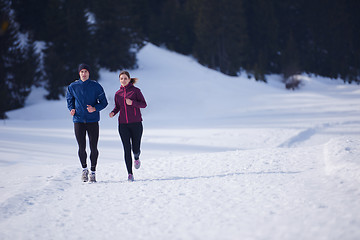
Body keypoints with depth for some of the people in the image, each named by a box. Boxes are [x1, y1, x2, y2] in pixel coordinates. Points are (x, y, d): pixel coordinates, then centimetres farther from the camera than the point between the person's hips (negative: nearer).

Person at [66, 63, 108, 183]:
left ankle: (93, 172, 11)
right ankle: (84, 169, 21)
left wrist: (94, 108, -15)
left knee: (93, 147, -1)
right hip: (79, 120, 1)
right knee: (82, 147, -2)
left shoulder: (96, 86, 1)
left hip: (93, 120, -1)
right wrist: (72, 109, -1)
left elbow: (104, 102, 4)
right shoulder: (73, 87, 5)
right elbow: (69, 100, 19)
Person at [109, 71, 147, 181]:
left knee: (135, 149, 0)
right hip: (123, 124, 2)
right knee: (127, 149, -4)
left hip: (136, 123, -2)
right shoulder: (118, 93, 8)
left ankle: (136, 158, 38)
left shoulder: (135, 90, -1)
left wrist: (132, 103, -17)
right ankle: (130, 173, 3)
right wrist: (113, 113, -3)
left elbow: (144, 104, -1)